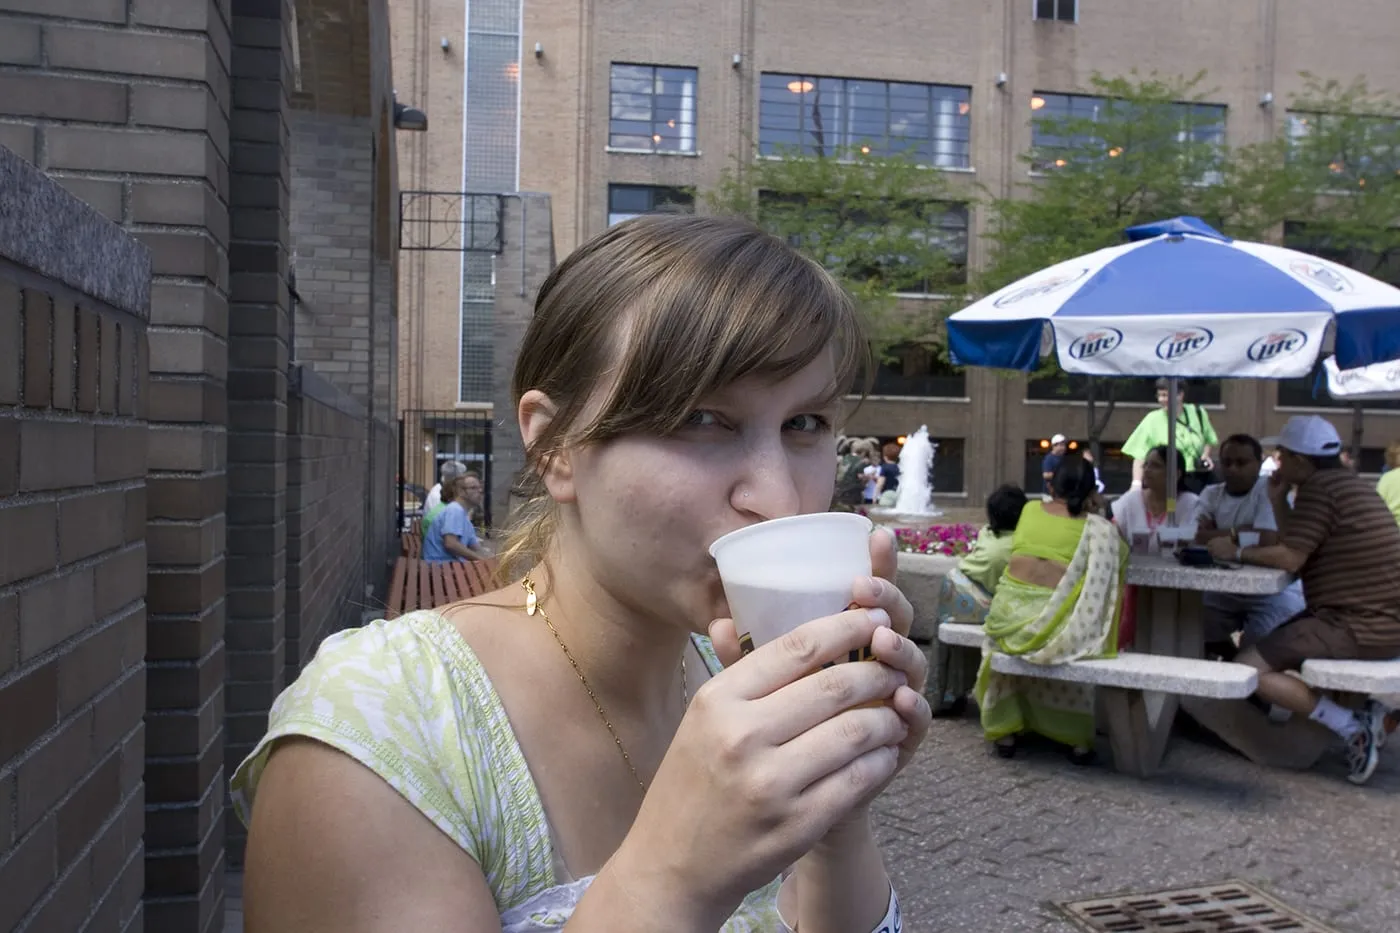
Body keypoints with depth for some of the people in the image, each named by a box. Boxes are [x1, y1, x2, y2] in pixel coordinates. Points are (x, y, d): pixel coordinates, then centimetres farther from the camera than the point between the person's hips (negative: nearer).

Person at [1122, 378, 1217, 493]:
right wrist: (1137, 483, -20)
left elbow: (1210, 441, 18)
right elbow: (1139, 455, -9)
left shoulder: (1197, 413, 3)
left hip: (1198, 480, 3)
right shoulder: (1152, 420, -6)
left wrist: (1207, 455, -2)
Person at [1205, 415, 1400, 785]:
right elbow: (1299, 546, 18)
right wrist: (1278, 501, 11)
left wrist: (1236, 552, -5)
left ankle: (1353, 728, -12)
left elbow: (1290, 558, -19)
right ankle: (1365, 711, 11)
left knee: (1248, 668, -16)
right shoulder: (1348, 483, 18)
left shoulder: (1319, 487, -14)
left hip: (1361, 626, -11)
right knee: (1272, 641, 27)